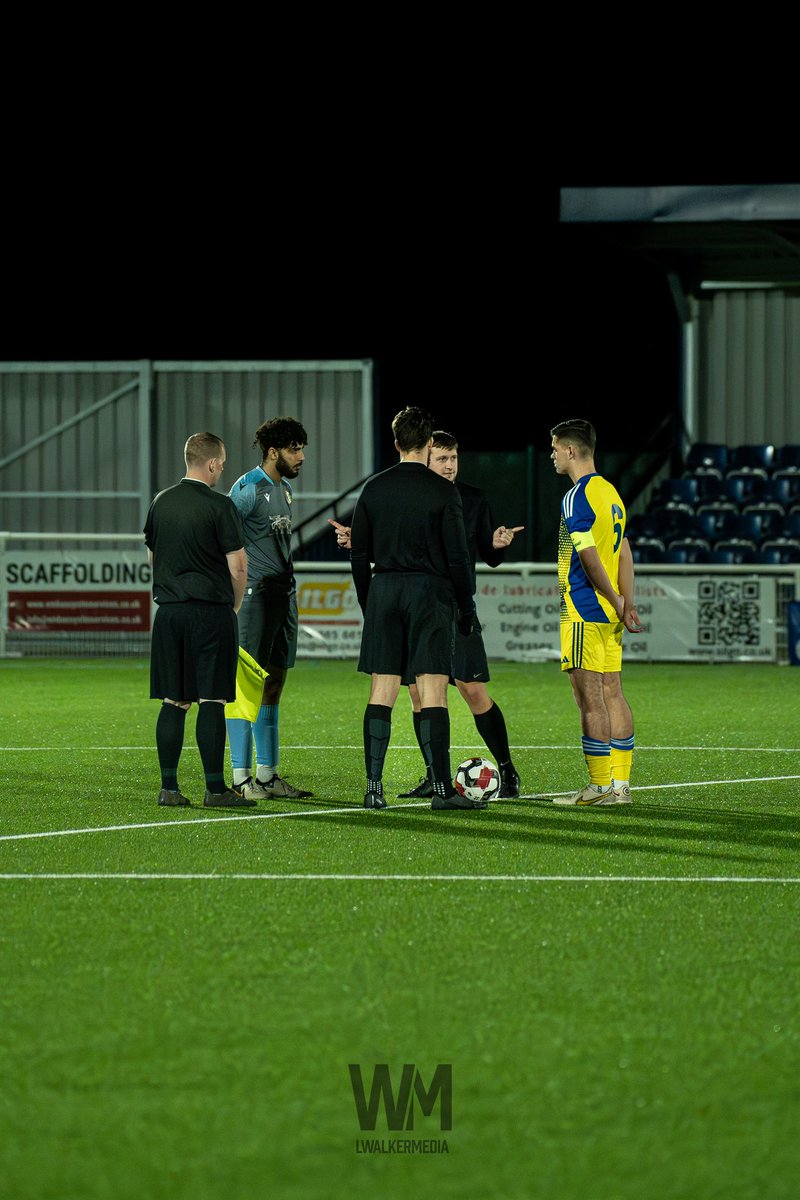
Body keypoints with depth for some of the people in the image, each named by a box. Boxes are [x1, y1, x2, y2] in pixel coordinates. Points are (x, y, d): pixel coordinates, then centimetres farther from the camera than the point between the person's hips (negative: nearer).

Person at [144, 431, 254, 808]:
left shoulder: (161, 502, 9)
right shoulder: (218, 505, -9)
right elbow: (238, 567, -9)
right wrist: (234, 605, 8)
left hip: (169, 610, 5)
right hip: (211, 611, -5)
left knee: (173, 702, 7)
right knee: (211, 700, -3)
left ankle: (169, 787, 6)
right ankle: (215, 788, -3)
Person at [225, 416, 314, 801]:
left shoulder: (285, 488, 17)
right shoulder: (248, 489, -12)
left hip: (284, 594, 9)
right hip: (256, 595, -9)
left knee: (273, 685, 11)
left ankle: (268, 775, 14)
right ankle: (241, 776, -7)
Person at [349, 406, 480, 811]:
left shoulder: (373, 489, 7)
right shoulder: (442, 491, -5)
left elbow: (359, 554, 10)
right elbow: (458, 555, -6)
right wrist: (466, 606, 4)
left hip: (384, 592, 4)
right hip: (430, 593, -4)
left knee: (381, 692, 4)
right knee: (433, 692, -5)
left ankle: (374, 788, 1)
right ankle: (442, 789, -7)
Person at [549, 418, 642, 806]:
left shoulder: (576, 497, -13)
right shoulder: (610, 491, 15)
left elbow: (590, 558, -19)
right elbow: (623, 553, 13)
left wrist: (616, 602, -12)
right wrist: (627, 603, 9)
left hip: (583, 611, -9)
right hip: (609, 614, 9)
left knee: (589, 697, -7)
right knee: (611, 693, 8)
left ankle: (600, 786, -7)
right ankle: (620, 784, 8)